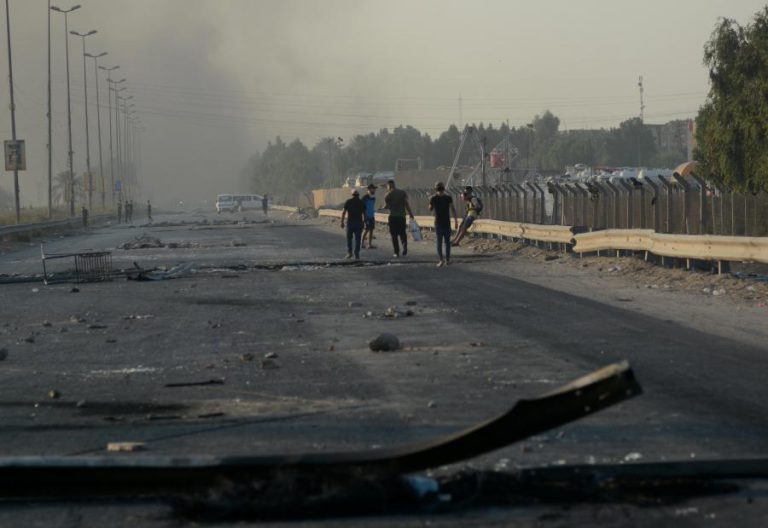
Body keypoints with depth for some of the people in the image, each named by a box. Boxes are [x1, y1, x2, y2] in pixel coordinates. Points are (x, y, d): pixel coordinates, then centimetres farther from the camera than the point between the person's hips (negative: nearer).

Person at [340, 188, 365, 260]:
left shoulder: (348, 202, 1)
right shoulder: (361, 202, 4)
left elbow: (343, 212, -4)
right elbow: (364, 213, 3)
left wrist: (342, 222, -1)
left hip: (350, 222, -1)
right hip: (359, 222, 1)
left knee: (349, 238, 13)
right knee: (357, 239, 2)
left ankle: (349, 252, 5)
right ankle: (356, 255, -2)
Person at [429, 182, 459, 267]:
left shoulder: (433, 198, -4)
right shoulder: (448, 197, -3)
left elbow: (430, 209, 10)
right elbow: (453, 209, -8)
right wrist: (456, 221, -7)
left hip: (438, 223, -1)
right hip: (447, 223, 1)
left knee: (439, 242, 2)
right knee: (447, 241, 12)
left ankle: (441, 260, -11)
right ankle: (447, 260, 13)